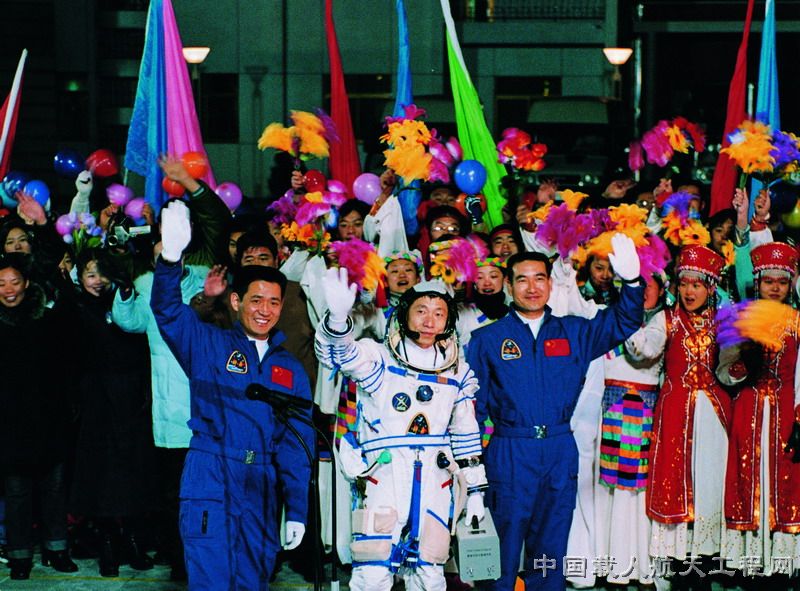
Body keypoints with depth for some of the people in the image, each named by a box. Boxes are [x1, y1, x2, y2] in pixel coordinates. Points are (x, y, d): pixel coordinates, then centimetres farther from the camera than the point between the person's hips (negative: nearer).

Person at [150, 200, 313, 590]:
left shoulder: (290, 371, 13)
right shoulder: (209, 346, 5)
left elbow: (297, 446, 12)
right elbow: (167, 310, -11)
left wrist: (297, 511, 6)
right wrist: (171, 257, -30)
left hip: (262, 491, 4)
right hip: (210, 481, -3)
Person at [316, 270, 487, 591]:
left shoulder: (458, 373, 13)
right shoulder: (378, 359, 0)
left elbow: (466, 435, 20)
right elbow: (337, 353, -20)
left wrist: (475, 491, 18)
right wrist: (338, 316, -42)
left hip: (435, 484, 4)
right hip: (382, 477, -4)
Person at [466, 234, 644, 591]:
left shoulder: (574, 333, 10)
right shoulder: (487, 340, 4)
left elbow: (622, 323, 6)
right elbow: (472, 403, 5)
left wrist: (631, 281, -14)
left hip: (560, 453, 2)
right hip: (509, 454, -2)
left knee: (551, 548, 8)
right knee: (505, 546, 0)